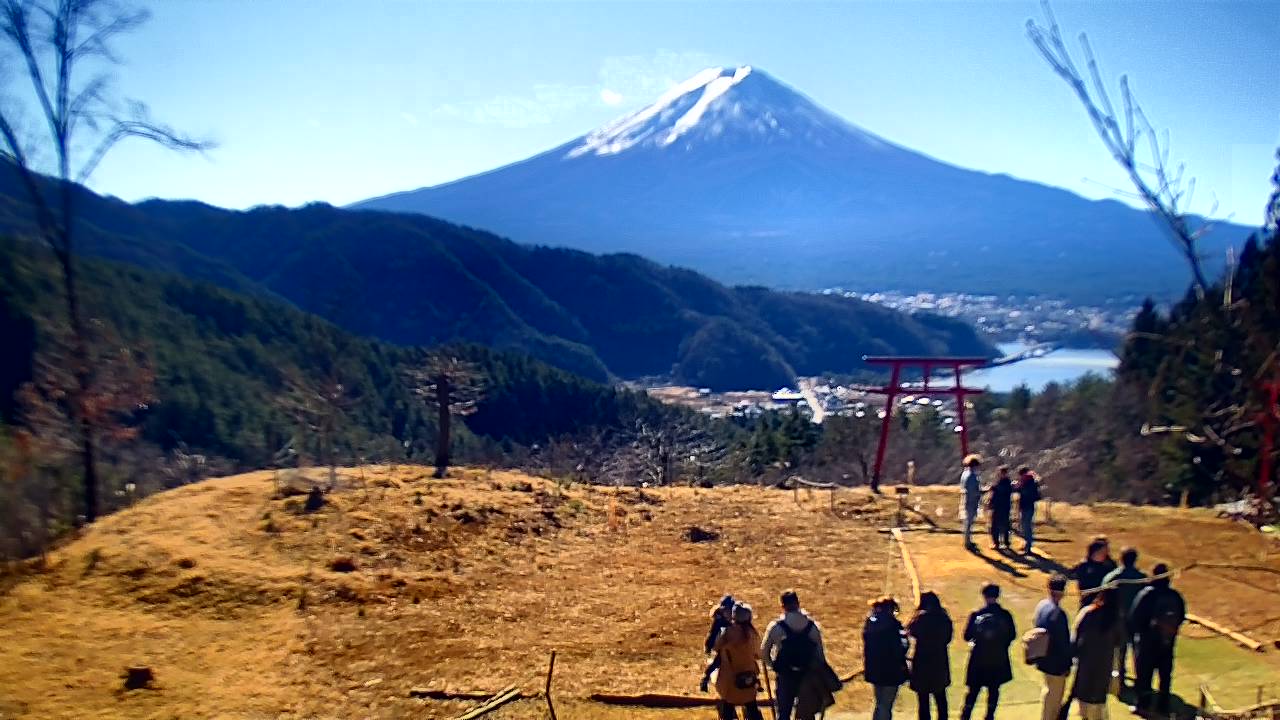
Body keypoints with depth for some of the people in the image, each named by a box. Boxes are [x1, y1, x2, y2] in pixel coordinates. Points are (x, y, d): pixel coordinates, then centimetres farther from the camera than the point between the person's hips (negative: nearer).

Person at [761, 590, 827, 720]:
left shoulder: (776, 627, -9)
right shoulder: (812, 626, -3)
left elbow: (764, 652, -5)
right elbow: (820, 653, -1)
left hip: (785, 676, -2)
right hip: (807, 676, 2)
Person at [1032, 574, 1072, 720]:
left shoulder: (1041, 605, -1)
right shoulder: (1058, 613, -28)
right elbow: (1063, 642, -23)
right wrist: (1067, 664, -13)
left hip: (1043, 658, 9)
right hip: (1056, 662, -8)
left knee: (1049, 689, 26)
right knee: (1055, 694, 10)